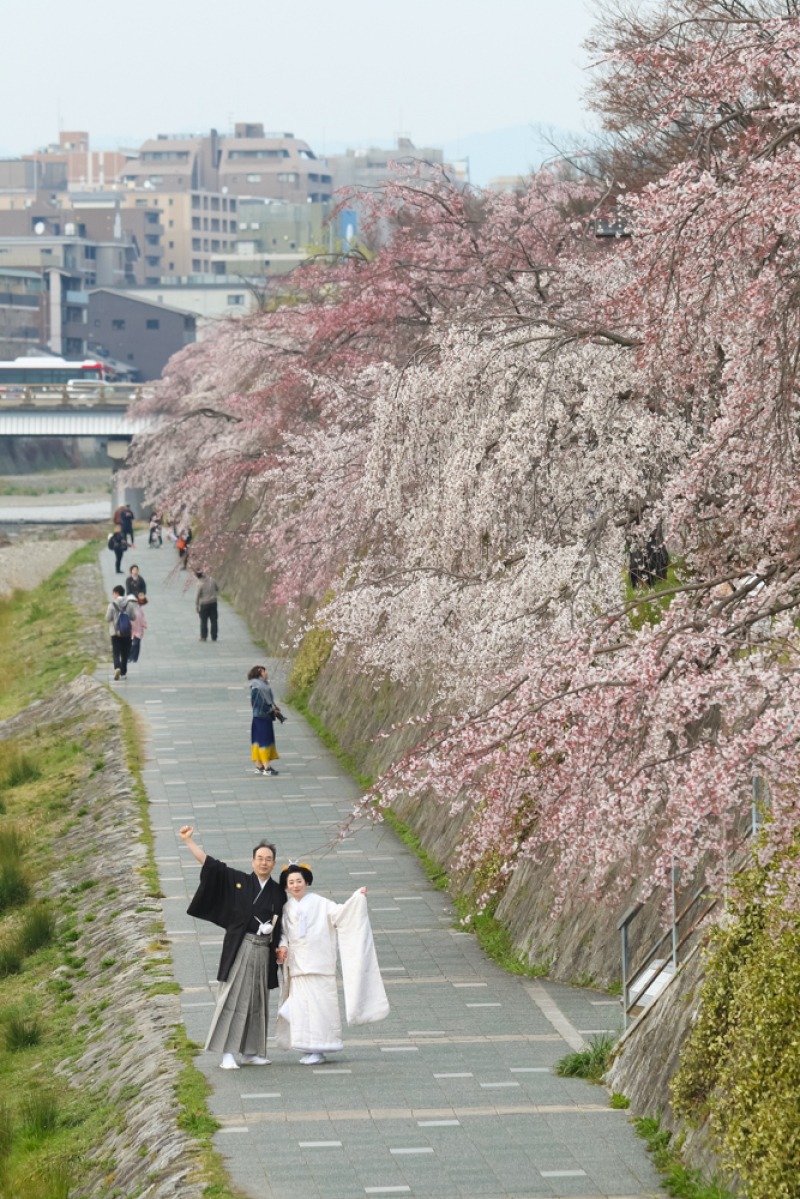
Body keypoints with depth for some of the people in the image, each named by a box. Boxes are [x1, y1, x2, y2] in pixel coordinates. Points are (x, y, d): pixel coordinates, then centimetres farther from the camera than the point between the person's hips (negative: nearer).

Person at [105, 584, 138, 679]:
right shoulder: (129, 604, -2)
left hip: (115, 633, -2)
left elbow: (108, 619, -6)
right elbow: (133, 617, 2)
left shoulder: (112, 605, -10)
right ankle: (123, 673, 16)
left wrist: (107, 612, 14)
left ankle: (117, 667, -24)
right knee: (125, 654, 12)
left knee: (116, 653, 2)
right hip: (127, 633, 2)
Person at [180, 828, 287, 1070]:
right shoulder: (238, 880, 3)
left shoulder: (279, 893, 11)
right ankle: (227, 1053, -10)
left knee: (257, 1002, 8)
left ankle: (249, 1052, 16)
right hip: (240, 948, -4)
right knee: (234, 997, -9)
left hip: (264, 951, 4)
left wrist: (282, 948, -2)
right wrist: (188, 841, -7)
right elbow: (209, 863, 0)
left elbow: (283, 926, 14)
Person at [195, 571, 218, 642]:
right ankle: (214, 637, 12)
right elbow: (217, 589, 12)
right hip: (213, 602, 4)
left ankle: (203, 636, 8)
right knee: (214, 620, 8)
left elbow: (197, 596, -11)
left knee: (204, 621, 6)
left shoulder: (200, 584, -15)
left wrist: (196, 607, -4)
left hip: (204, 604, -4)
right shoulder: (211, 580, -2)